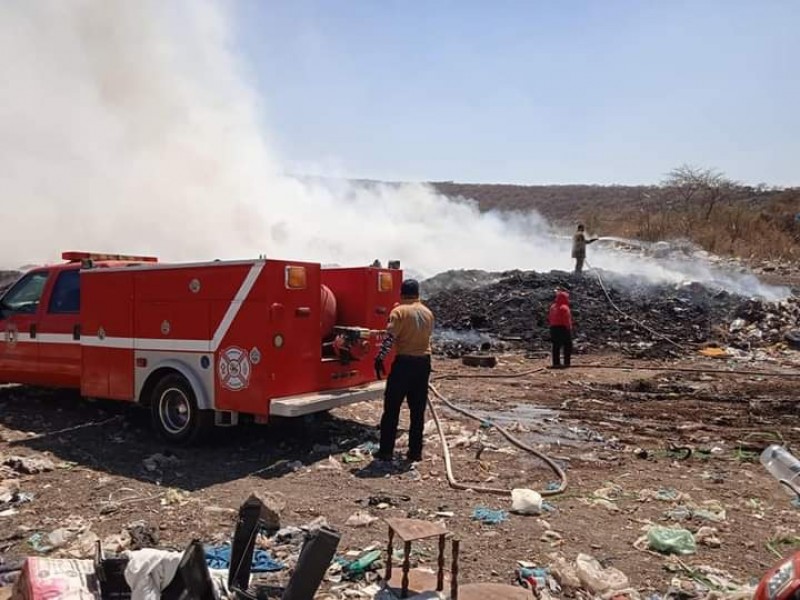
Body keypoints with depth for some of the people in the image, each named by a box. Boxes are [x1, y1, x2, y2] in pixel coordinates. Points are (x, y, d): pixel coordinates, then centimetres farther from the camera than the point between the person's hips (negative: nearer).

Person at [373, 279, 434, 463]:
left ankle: (386, 451, 6)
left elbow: (390, 337, -17)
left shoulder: (399, 311, -9)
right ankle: (415, 452, 13)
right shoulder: (427, 312, 8)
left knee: (391, 409, 3)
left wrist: (380, 358, -13)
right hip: (424, 362, 5)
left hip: (404, 362, -5)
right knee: (418, 410, 9)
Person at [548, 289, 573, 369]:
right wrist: (569, 328, -10)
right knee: (567, 346, 2)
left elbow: (549, 318, 10)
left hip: (554, 328, 7)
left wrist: (552, 326, 14)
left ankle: (556, 363, 11)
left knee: (556, 346, 10)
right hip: (563, 328, -7)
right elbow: (567, 321, -17)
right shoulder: (564, 308, -14)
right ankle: (566, 363, 0)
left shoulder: (553, 307, 9)